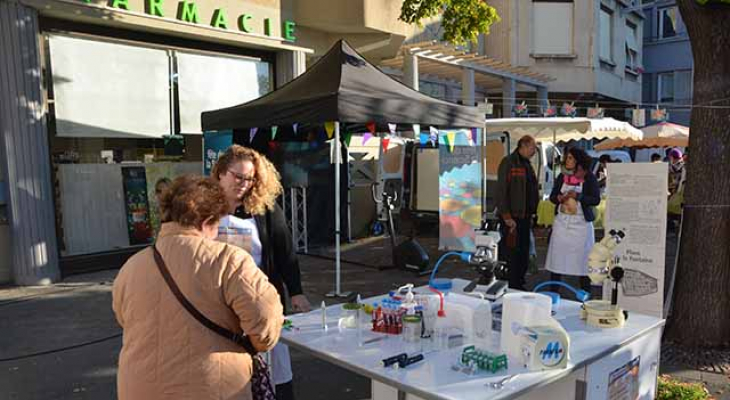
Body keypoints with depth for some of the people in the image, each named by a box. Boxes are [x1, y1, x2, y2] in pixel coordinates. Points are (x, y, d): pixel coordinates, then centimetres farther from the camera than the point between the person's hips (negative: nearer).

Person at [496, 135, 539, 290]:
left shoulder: (527, 165, 18)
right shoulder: (508, 162, -9)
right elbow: (501, 191, -15)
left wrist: (531, 213, 13)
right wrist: (507, 217, -19)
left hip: (525, 217, 9)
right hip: (512, 218, -9)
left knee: (524, 257, 13)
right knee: (511, 256, -4)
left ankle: (519, 286, 23)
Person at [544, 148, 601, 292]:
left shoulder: (589, 178, -2)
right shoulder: (562, 177, 10)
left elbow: (596, 199, -7)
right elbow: (552, 196, 13)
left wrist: (577, 196, -18)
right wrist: (559, 198, -9)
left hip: (581, 222, -3)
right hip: (562, 221, 4)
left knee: (582, 259, -1)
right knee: (557, 257, 3)